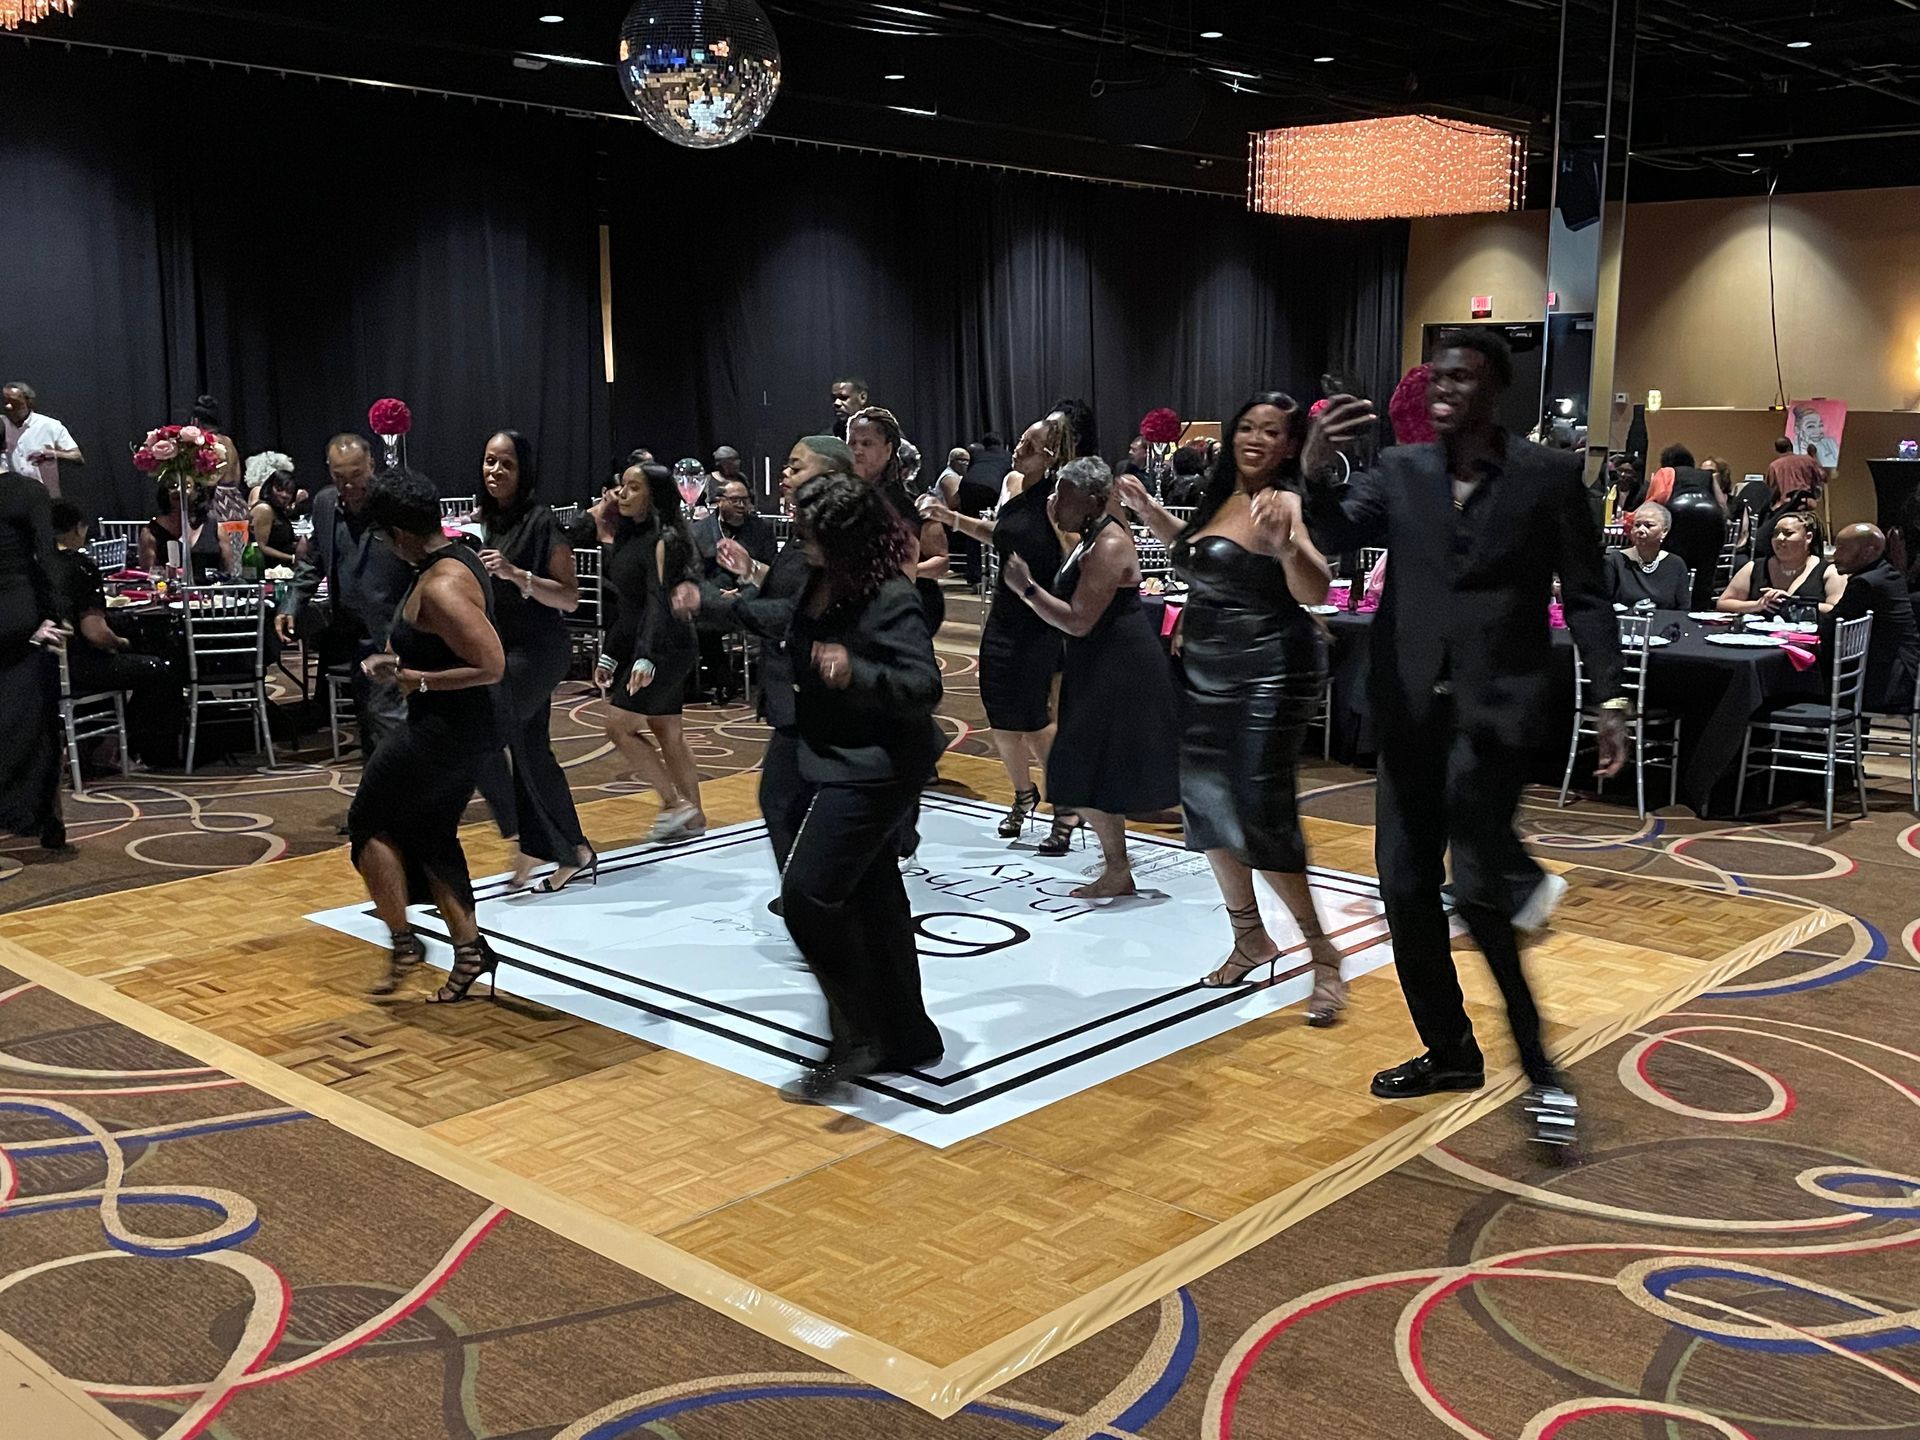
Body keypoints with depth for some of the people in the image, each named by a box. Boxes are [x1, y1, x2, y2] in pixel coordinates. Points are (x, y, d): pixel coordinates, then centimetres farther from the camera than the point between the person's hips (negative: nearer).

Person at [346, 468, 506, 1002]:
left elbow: (492, 666, -29)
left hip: (441, 732, -10)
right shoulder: (459, 558, 6)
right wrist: (398, 659, 9)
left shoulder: (439, 588, -25)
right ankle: (469, 949, 22)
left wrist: (418, 679, -20)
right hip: (468, 731, 10)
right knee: (430, 835, 19)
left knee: (370, 823, 8)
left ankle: (403, 944, 16)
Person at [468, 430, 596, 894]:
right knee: (530, 754, 10)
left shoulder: (542, 522, -11)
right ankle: (575, 855, 21)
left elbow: (569, 597, -15)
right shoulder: (483, 523, 9)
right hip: (501, 649, 8)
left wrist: (517, 574, -26)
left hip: (538, 649, -8)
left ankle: (523, 839, -7)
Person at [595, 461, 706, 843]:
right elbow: (623, 604, 17)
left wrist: (647, 658, -30)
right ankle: (692, 816, 16)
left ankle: (675, 803, -4)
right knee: (668, 735, 10)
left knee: (619, 727, -10)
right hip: (637, 648, 9)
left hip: (666, 649, -9)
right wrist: (609, 656, 17)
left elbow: (659, 603, -21)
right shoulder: (629, 537, 13)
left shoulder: (664, 540, -13)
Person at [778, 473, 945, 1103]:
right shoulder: (821, 583, 4)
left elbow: (924, 686, -27)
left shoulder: (890, 600, -22)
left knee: (808, 895, -13)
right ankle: (906, 1037, 27)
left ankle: (857, 1038, 1)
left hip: (874, 770, -10)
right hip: (835, 763, 10)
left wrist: (856, 672, -42)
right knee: (871, 898, 15)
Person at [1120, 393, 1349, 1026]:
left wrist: (1285, 546, -45)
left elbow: (1316, 592, -27)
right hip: (1204, 672, 8)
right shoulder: (1221, 496, 9)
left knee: (1262, 816, -11)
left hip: (1271, 675, -8)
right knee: (1206, 802, 12)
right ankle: (1251, 938, 28)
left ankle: (1324, 955, 3)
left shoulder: (1286, 503, -14)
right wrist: (1148, 510, 19)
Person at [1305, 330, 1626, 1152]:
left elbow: (1584, 595, 1)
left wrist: (1609, 697, -7)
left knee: (1478, 889, -13)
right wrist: (1315, 472, -26)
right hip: (1411, 704, 5)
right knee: (1406, 887, 8)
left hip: (1497, 704, -4)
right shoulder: (1398, 470, 8)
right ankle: (1448, 1049, 25)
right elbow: (1339, 536, -7)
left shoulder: (1549, 475, 0)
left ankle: (1538, 1064, 6)